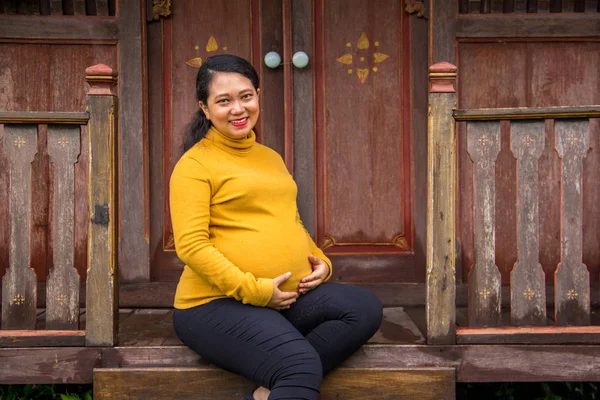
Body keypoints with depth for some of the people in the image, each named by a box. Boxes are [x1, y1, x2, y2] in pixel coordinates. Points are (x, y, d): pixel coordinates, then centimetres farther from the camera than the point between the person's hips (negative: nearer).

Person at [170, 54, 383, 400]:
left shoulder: (271, 158, 20)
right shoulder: (196, 164, -4)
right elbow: (191, 245, -14)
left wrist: (320, 261, 7)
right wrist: (252, 289, -18)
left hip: (288, 297, 8)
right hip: (218, 303, -8)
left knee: (365, 307, -16)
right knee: (301, 364, -31)